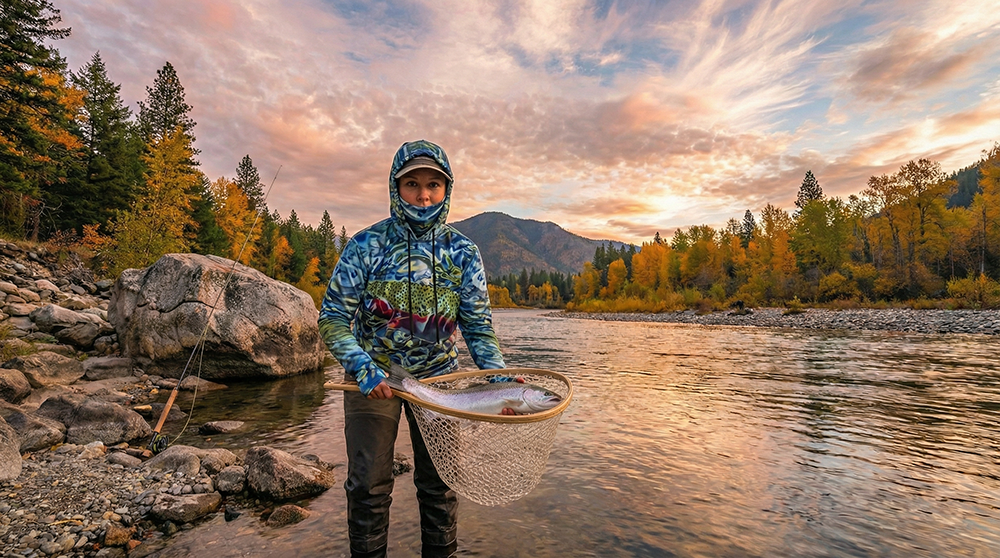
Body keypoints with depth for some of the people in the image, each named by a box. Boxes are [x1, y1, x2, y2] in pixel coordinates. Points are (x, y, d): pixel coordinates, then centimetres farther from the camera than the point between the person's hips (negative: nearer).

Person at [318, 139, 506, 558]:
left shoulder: (463, 252, -4)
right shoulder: (366, 245, -9)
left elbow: (477, 324, -1)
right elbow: (333, 317, -9)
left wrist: (496, 373, -15)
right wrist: (362, 366, -24)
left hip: (438, 375, 2)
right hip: (373, 376, -1)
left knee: (439, 483, 9)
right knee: (368, 485, 5)